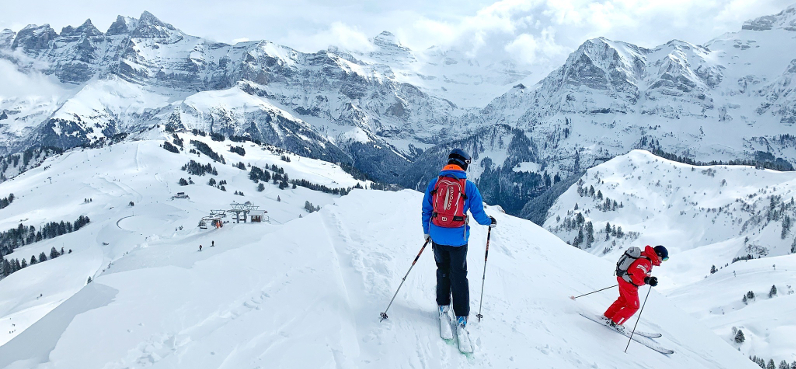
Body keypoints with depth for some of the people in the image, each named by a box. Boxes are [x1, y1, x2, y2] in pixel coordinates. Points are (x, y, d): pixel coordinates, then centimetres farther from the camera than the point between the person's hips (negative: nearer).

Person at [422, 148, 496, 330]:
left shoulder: (434, 183, -1)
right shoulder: (469, 186, -8)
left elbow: (426, 210, 5)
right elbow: (478, 213, -2)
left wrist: (426, 231, 18)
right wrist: (490, 221, 20)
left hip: (437, 237, 2)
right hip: (458, 238, -2)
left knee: (442, 270, 23)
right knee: (459, 276, 11)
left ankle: (443, 305, 33)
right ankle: (461, 316, 17)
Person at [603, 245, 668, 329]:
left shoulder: (645, 257, 8)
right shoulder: (645, 261, -24)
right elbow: (638, 273, -40)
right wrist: (647, 280, -54)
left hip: (623, 278, 10)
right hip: (628, 283, -10)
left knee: (623, 300, 27)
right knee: (633, 306, 2)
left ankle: (607, 316, 35)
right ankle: (615, 322, 7)